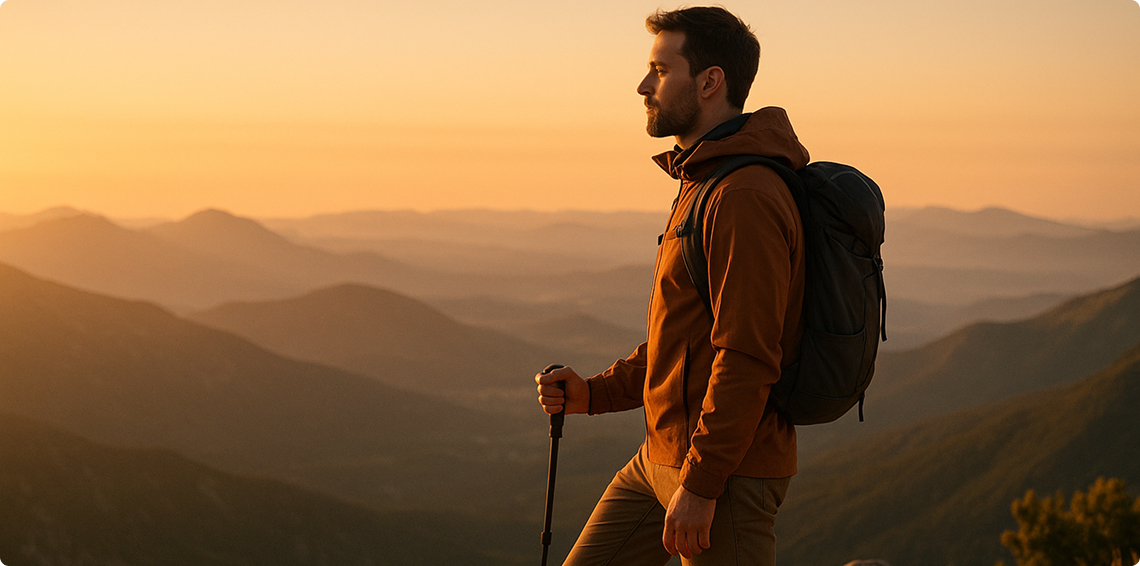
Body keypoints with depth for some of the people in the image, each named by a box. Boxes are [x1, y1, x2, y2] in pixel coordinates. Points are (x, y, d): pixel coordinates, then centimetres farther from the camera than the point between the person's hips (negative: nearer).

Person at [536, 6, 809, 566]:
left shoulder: (746, 198, -19)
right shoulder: (702, 184, 16)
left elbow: (747, 358, -24)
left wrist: (699, 485, -23)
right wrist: (594, 393, 12)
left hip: (727, 474, -10)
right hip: (659, 457, 10)